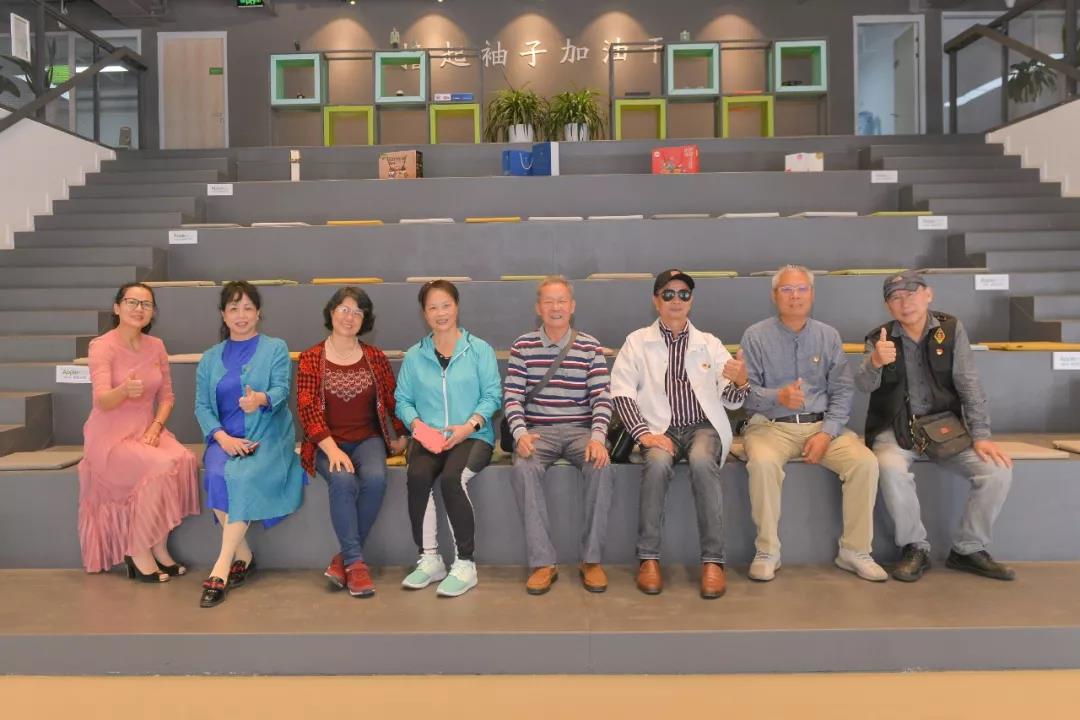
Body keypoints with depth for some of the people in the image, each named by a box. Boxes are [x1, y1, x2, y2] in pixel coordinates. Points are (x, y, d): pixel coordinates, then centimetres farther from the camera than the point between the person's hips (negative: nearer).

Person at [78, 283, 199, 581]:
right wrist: (125, 390, -44)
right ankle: (138, 551, -12)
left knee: (185, 460, -26)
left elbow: (167, 397, 11)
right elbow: (102, 401, -22)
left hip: (147, 431, 5)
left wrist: (156, 427, -8)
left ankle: (159, 547, -11)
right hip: (111, 436, -4)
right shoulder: (101, 346, -9)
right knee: (163, 466, -30)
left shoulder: (156, 346, 6)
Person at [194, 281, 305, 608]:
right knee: (215, 475, -28)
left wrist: (261, 400, -34)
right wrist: (222, 437, -13)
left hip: (267, 435, -3)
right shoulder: (210, 358, 16)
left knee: (245, 476, -31)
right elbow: (202, 406, 6)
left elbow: (281, 390, -9)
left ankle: (221, 568, -25)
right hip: (225, 437, 3)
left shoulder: (275, 349, 7)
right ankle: (243, 556, -12)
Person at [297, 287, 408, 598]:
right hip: (327, 443, -2)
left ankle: (345, 556, -14)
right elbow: (306, 409, -8)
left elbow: (392, 400, 15)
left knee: (375, 478, -30)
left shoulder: (375, 357, 7)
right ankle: (355, 561, -21)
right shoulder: (311, 358, 1)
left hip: (368, 439, 2)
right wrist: (332, 449, -19)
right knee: (343, 481, -33)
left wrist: (399, 437, 8)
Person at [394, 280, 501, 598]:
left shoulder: (479, 350, 7)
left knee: (452, 478, -32)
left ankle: (466, 564, -18)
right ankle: (429, 560, -12)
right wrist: (417, 424, -11)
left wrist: (470, 425, -16)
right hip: (428, 438, 2)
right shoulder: (414, 356, 15)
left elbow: (491, 395, 0)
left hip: (472, 436, -2)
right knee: (417, 477, -29)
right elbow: (403, 400, 9)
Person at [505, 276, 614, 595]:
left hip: (581, 429, 0)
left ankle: (591, 559, -15)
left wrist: (598, 437, -18)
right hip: (538, 431, 0)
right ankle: (543, 562, -22)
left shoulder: (590, 347, 7)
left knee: (601, 466, -30)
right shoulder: (522, 346, 7)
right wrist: (520, 433, -18)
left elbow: (602, 397, -2)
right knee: (523, 468, -31)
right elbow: (512, 397, 0)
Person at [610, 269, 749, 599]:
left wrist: (740, 382, -13)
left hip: (703, 426, 1)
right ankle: (648, 558, -22)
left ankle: (713, 560, -25)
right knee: (657, 463, -33)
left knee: (702, 462, -32)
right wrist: (644, 433, -14)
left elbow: (731, 401, 11)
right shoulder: (637, 341, 11)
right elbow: (621, 392, 0)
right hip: (661, 429, -1)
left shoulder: (710, 343, 16)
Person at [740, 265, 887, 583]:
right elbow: (747, 391, -4)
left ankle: (854, 551, -4)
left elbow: (843, 391, 6)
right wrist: (778, 397, -25)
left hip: (822, 424, 3)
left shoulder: (829, 336, 11)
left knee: (865, 462, -22)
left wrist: (827, 432, -9)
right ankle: (767, 552, -17)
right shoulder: (755, 336, 2)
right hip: (772, 425, -3)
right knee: (763, 462, -34)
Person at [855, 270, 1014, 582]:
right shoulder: (880, 338, -3)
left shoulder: (951, 329, 0)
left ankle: (968, 550, 2)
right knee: (891, 469, -33)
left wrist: (980, 435, -12)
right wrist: (875, 362, -42)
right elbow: (864, 385, -19)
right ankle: (915, 548, -11)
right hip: (896, 429, -2)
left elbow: (969, 385, -3)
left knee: (998, 470, -19)